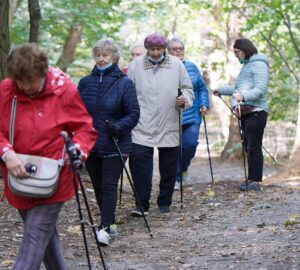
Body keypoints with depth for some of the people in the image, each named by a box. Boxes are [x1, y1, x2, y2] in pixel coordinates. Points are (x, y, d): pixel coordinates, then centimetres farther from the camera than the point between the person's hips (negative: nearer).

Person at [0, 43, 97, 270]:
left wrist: (77, 149, -22)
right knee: (45, 232, 18)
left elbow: (86, 129, -2)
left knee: (36, 237, -12)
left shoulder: (65, 90, -11)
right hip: (19, 178, 4)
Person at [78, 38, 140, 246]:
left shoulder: (124, 83, -4)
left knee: (109, 185, -10)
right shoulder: (86, 82, 7)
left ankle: (105, 228, -15)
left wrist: (118, 127, -22)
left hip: (115, 145, -5)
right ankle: (111, 223, 22)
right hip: (91, 144, 5)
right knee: (98, 186, 10)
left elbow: (134, 113, -6)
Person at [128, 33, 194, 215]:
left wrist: (185, 99, -12)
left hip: (169, 125, 2)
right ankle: (142, 204, -7)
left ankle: (165, 202, 23)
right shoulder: (136, 64, 3)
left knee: (169, 166, 9)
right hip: (142, 125, -1)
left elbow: (188, 88, 9)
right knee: (139, 161, -12)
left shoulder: (176, 64, 4)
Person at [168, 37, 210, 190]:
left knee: (190, 144, -8)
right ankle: (176, 179, 12)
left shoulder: (192, 67, 10)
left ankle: (183, 169, 20)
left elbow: (202, 88, 14)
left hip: (192, 114, 2)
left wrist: (204, 104, 3)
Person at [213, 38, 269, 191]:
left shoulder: (259, 65, -7)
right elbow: (238, 89, 33)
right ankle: (251, 180, 8)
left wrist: (243, 96, -33)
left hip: (255, 111, -9)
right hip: (245, 113, 9)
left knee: (254, 147, -10)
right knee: (248, 147, 7)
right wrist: (221, 90, 41)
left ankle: (255, 181, -10)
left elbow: (260, 89, -19)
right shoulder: (246, 65, 23)